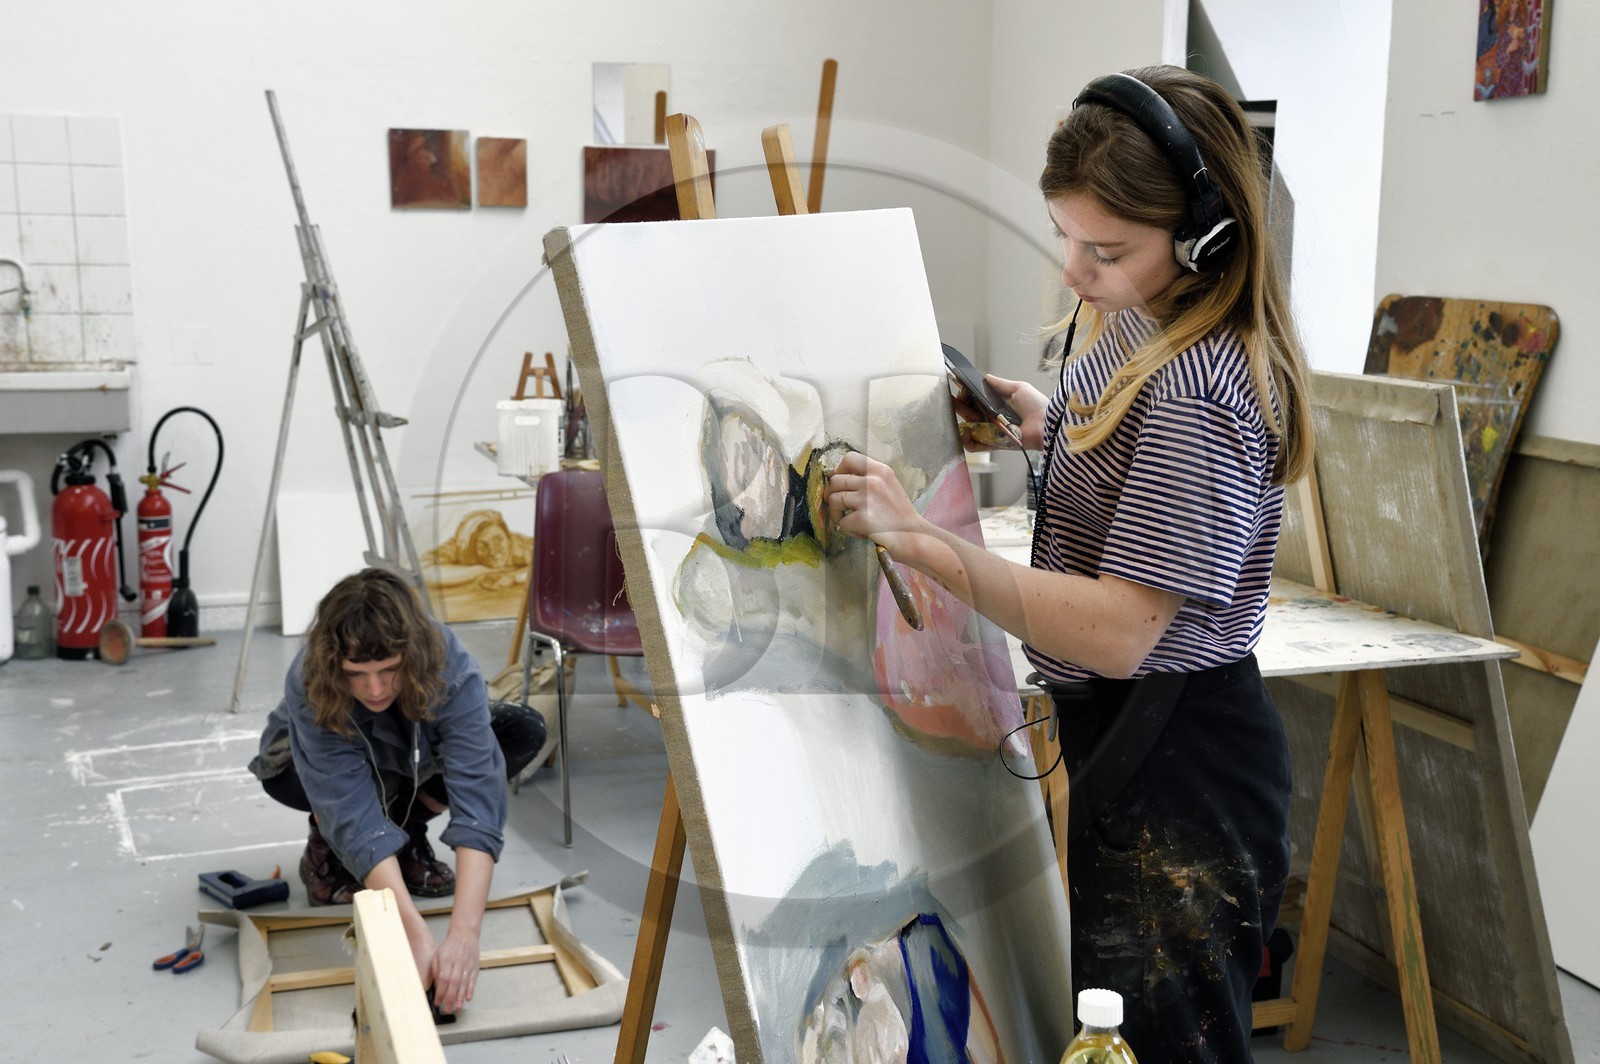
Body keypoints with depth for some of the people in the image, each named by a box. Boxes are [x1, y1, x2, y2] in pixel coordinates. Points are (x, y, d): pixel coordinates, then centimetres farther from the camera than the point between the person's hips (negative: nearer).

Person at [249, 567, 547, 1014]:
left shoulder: (450, 668, -38)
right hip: (302, 768, -2)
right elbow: (356, 816, -45)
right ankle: (324, 846, -2)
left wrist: (464, 934, -57)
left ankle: (409, 835, -3)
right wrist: (417, 937, -54)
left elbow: (477, 797, -46)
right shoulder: (309, 686, -39)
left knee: (525, 731, -23)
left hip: (415, 759, 2)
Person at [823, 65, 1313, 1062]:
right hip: (1107, 732, 10)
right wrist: (1047, 424, 8)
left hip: (1176, 767, -10)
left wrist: (922, 539, -28)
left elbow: (1117, 631, -28)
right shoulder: (1135, 329, 5)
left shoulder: (1198, 390, -26)